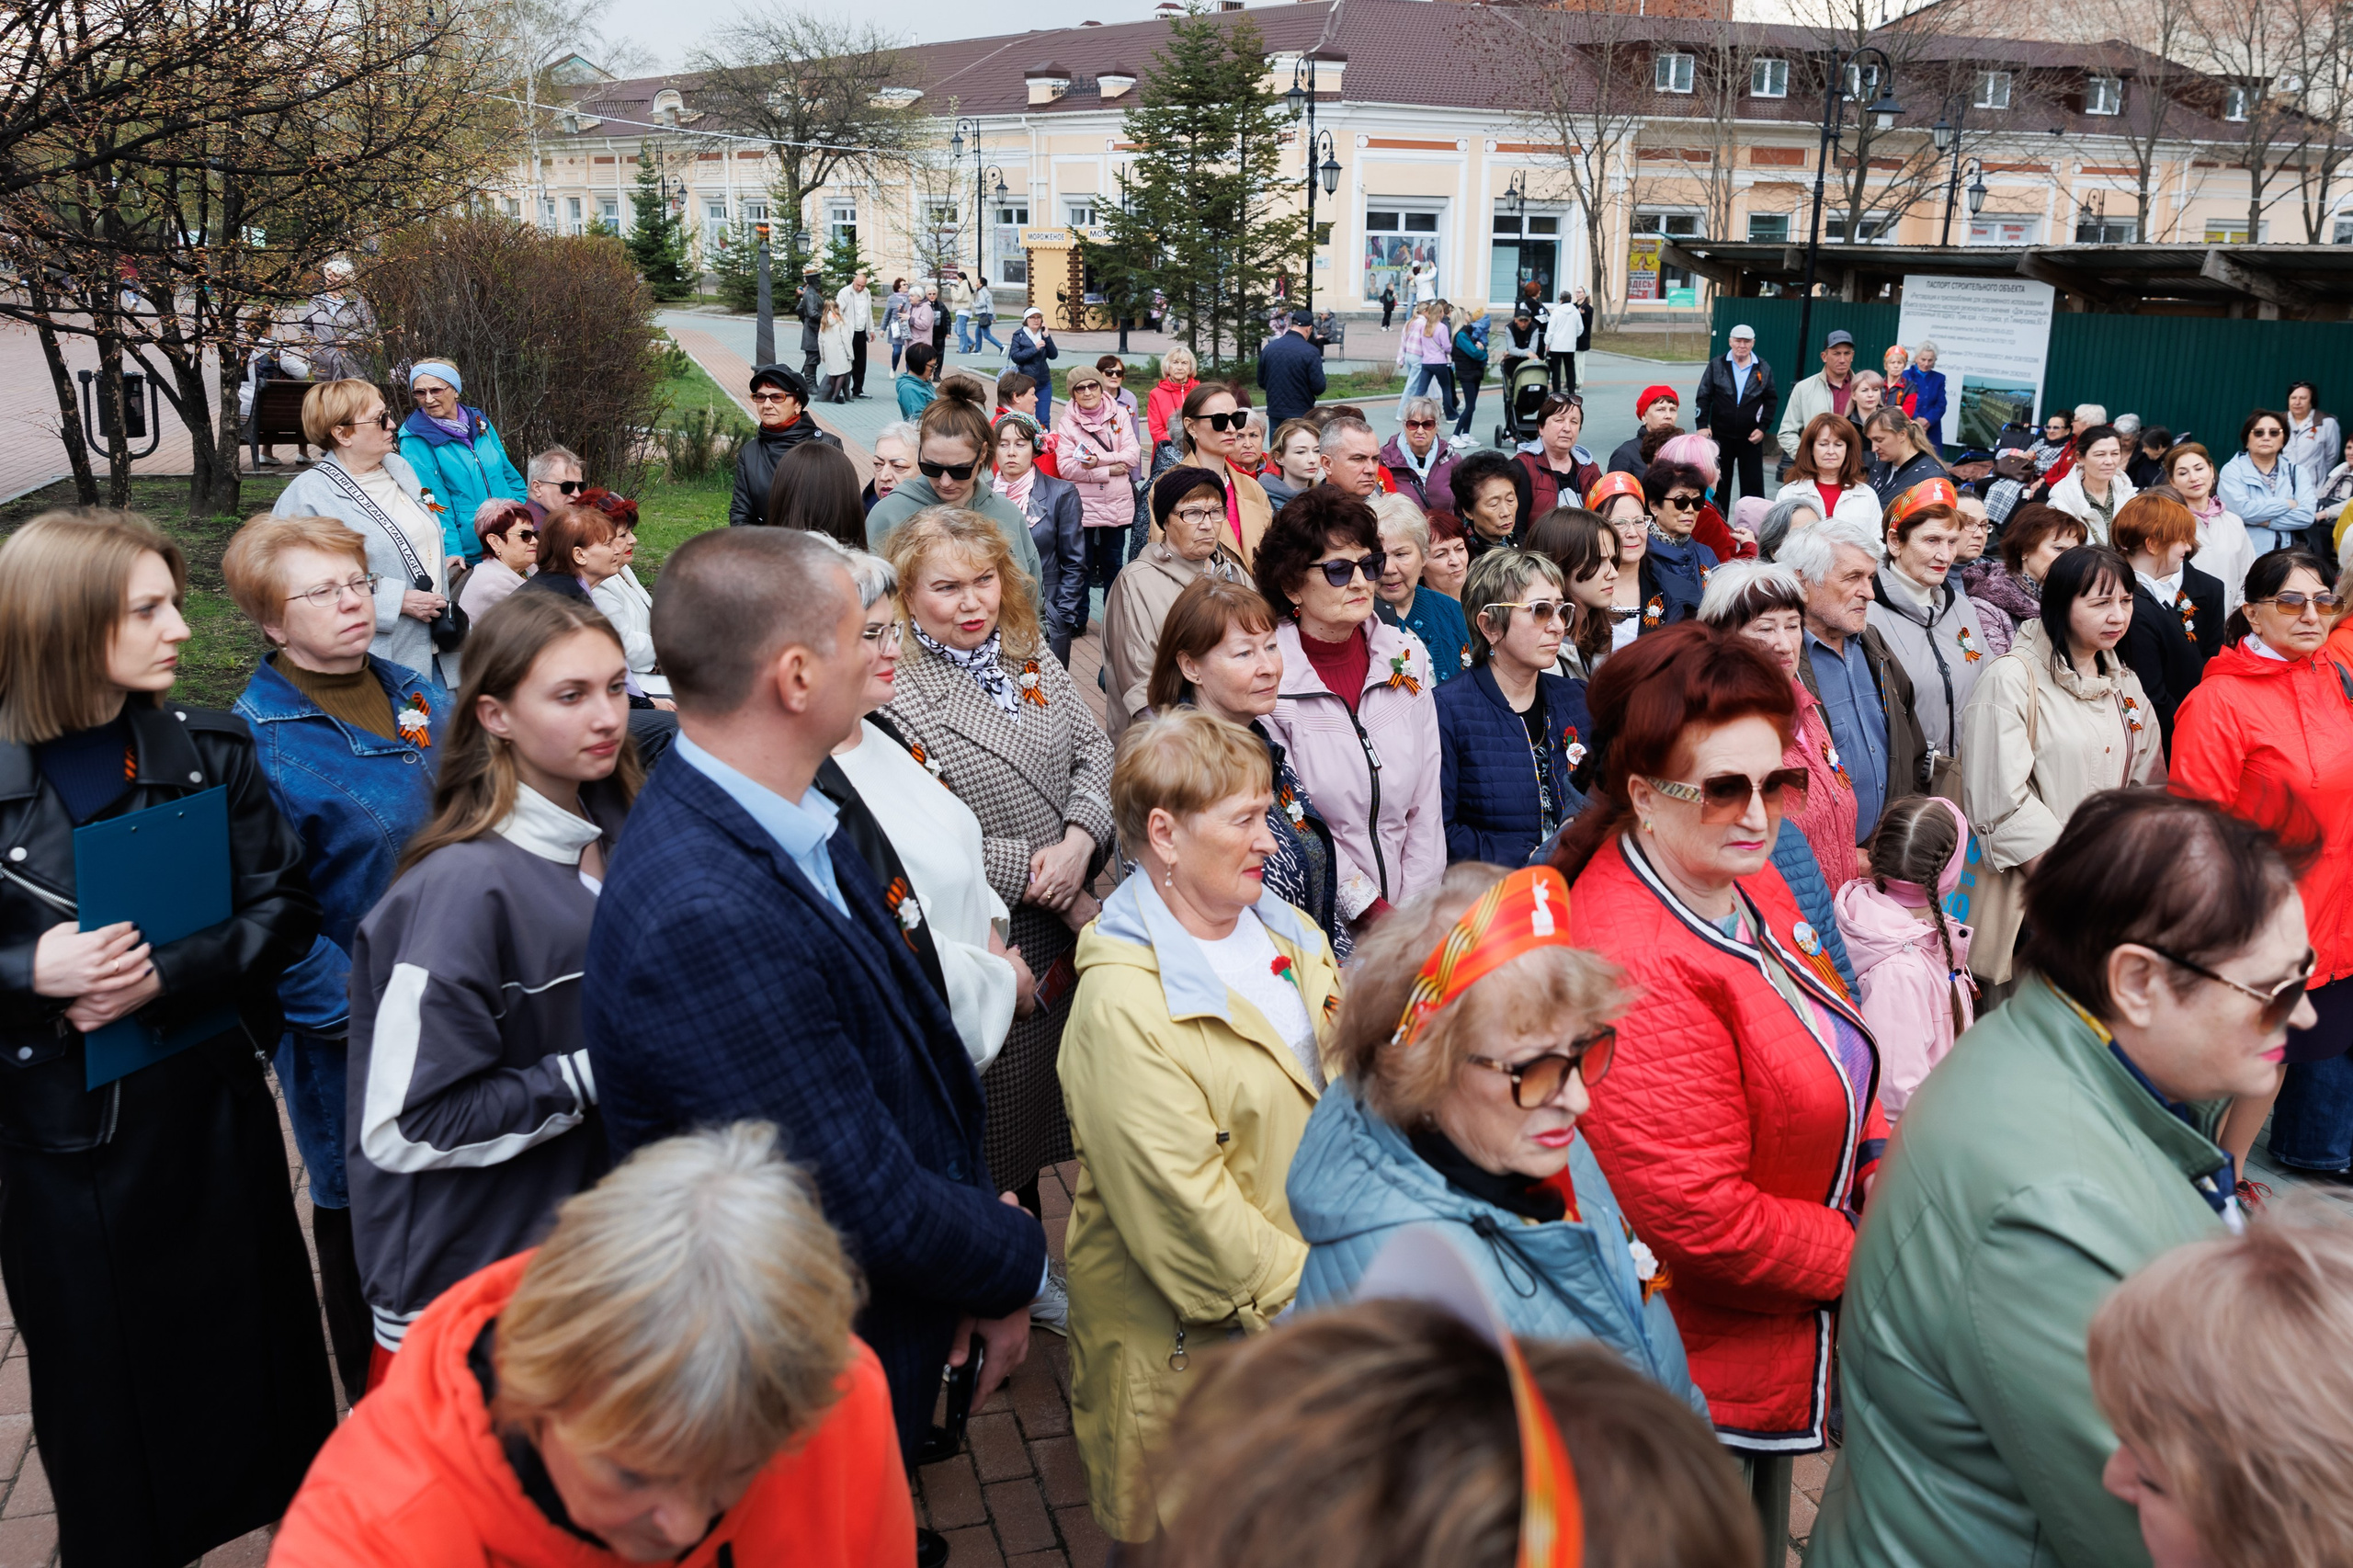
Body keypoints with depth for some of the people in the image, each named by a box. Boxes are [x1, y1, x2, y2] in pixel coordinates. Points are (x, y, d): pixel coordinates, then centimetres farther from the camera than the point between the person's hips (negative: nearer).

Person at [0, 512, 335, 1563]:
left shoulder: (212, 750, -3)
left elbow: (283, 911, -5)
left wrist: (165, 974, -18)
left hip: (212, 1107, 2)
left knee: (248, 1339, 14)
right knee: (101, 1374, 15)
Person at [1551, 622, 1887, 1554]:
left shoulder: (1748, 889, 0)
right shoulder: (1639, 969, -31)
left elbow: (1830, 1059, 14)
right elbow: (1699, 1217, -29)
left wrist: (1884, 1170, -2)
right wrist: (1864, 1260, -16)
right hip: (1701, 1374, -9)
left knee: (1762, 1543, 28)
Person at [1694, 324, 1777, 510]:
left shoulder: (1764, 369, 2)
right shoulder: (1716, 365, 1)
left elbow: (1772, 400, 6)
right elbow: (1703, 397, 1)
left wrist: (1762, 428, -3)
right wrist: (1702, 425, -8)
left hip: (1751, 438, 0)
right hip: (1720, 435, 0)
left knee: (1753, 483, 2)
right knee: (1719, 482, 9)